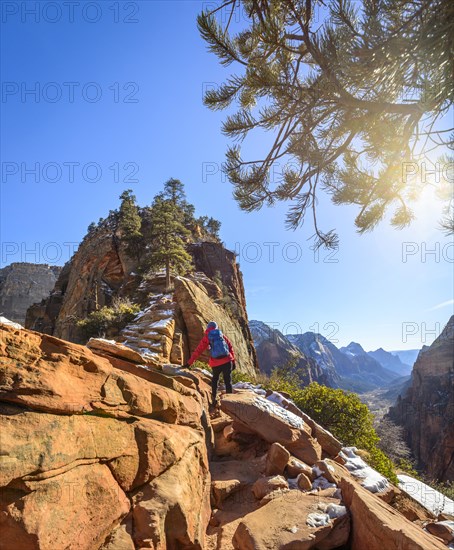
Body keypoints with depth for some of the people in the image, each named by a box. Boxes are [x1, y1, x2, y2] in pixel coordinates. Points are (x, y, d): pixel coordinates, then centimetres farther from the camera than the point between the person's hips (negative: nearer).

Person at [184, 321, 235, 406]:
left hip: (216, 363, 0)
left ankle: (214, 399, 21)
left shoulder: (206, 337, 8)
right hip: (227, 361, 0)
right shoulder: (222, 335, 14)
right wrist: (233, 360, 13)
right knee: (228, 381, 8)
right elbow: (230, 347, 9)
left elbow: (198, 350, 5)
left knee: (214, 380, 24)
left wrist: (189, 362, 7)